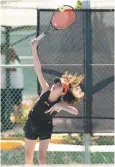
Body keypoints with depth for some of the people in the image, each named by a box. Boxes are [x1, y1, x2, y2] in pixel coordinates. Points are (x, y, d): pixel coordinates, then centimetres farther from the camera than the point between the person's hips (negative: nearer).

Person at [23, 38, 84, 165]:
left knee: (41, 158, -3)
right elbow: (38, 70, -28)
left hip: (45, 128, -2)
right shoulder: (46, 90, -20)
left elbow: (75, 111, -44)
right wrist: (34, 49, -37)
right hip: (31, 124, 2)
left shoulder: (61, 103, -25)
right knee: (28, 156, 10)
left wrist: (59, 106, -53)